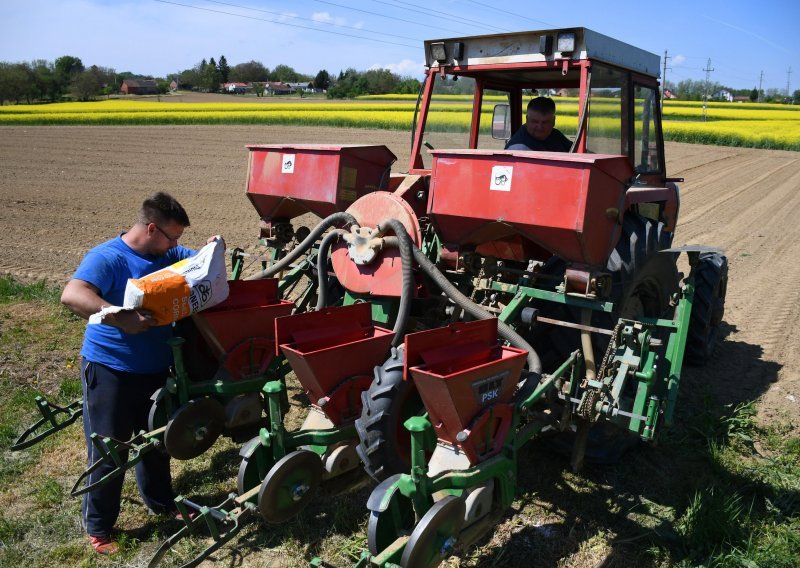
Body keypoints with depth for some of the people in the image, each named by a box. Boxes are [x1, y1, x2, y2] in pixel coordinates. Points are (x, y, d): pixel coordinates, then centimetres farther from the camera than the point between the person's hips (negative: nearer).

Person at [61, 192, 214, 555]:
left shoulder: (167, 254, 2)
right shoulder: (107, 258, -19)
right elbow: (71, 295, -34)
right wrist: (121, 318, -46)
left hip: (156, 369, 7)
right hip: (110, 371, -7)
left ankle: (160, 501, 42)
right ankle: (97, 526, 23)